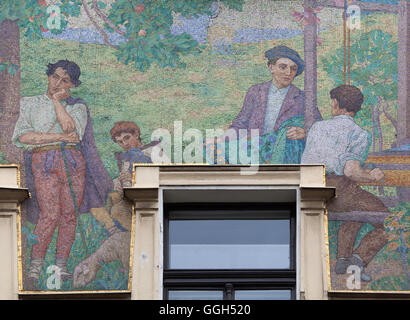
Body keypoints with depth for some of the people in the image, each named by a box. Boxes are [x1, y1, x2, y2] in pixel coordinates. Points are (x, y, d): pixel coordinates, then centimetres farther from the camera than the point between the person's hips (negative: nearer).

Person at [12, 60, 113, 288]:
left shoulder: (78, 106, 15)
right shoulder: (31, 104, 14)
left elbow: (73, 131, -6)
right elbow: (23, 136, -2)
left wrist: (57, 101, -1)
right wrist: (59, 137, -7)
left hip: (73, 162, 2)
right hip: (44, 163, -2)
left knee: (69, 214, -2)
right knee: (50, 214, -17)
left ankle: (61, 267, 4)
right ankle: (35, 267, -15)